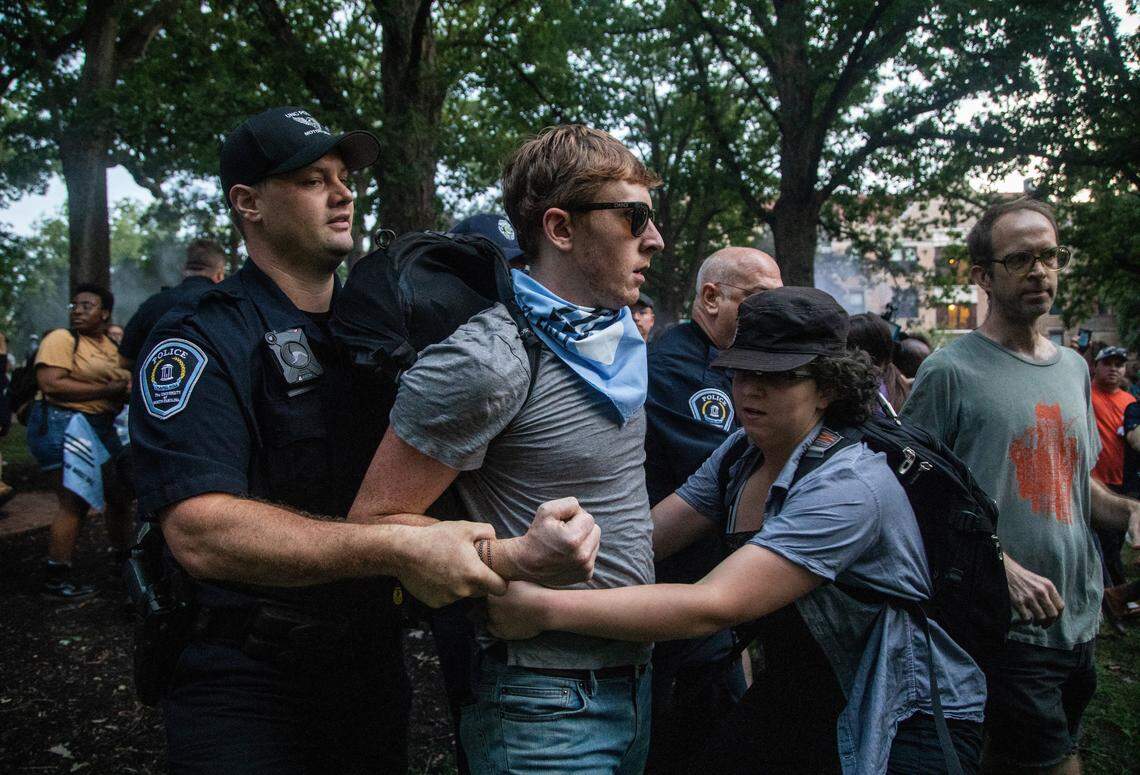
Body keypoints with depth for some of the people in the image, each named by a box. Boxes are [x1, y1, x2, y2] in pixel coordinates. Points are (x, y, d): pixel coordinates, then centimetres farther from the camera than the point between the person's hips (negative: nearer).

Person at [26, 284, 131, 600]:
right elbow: (51, 384, -21)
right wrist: (106, 390, -19)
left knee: (120, 495, 13)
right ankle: (55, 580, -2)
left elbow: (121, 385, 27)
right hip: (62, 426, -8)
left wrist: (126, 387, 2)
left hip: (101, 429, 8)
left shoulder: (111, 346, 15)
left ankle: (123, 558, 29)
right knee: (75, 503, -10)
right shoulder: (61, 339, -7)